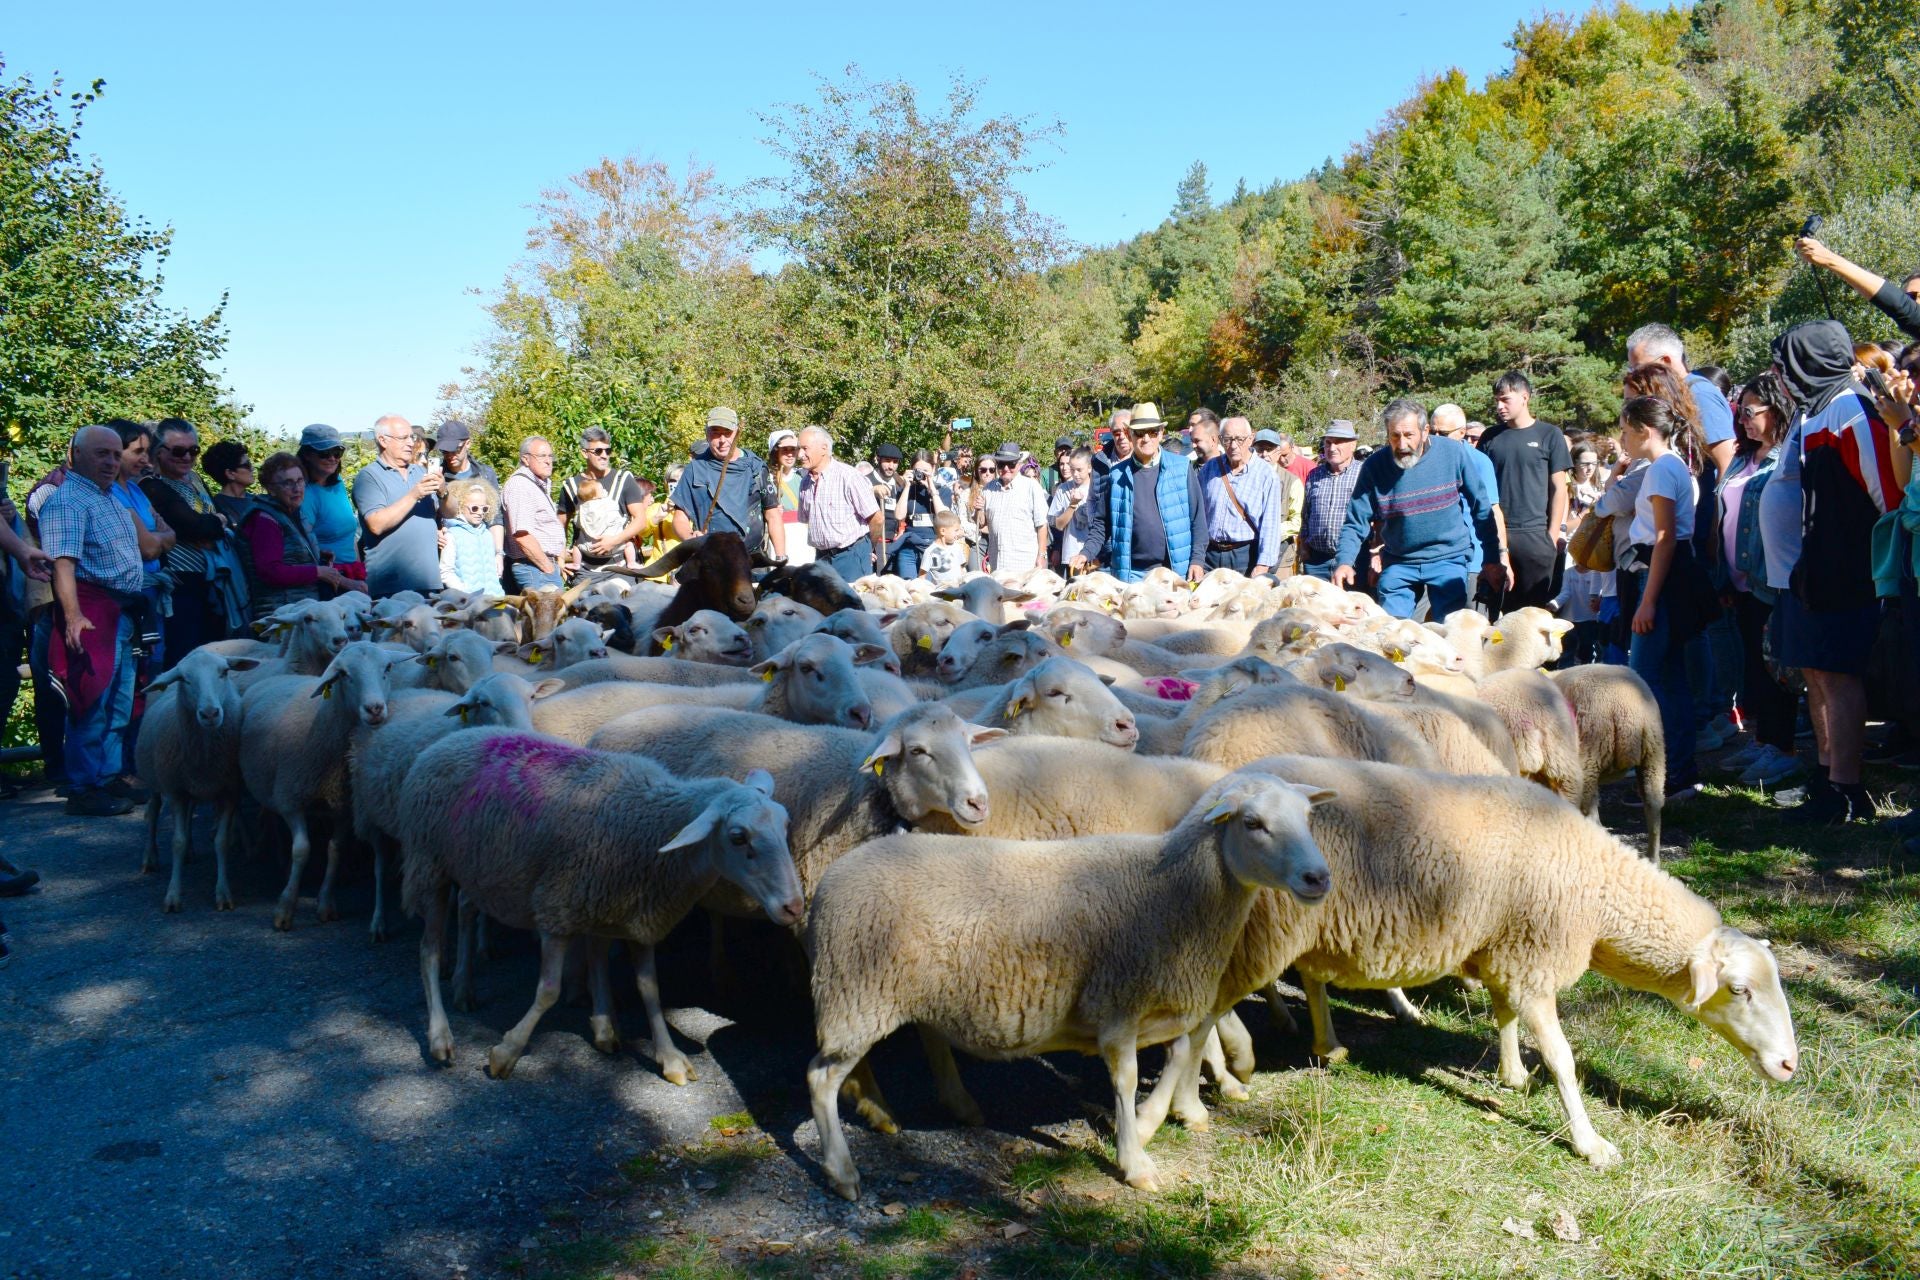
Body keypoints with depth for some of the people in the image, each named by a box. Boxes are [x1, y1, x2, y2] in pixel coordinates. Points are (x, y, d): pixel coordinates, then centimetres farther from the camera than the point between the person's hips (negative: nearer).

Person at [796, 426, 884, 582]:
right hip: (822, 558, 6)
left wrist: (869, 549, 3)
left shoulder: (848, 476, -12)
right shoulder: (805, 483, 8)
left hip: (851, 556, -6)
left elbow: (876, 519, -10)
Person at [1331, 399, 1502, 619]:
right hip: (1397, 564, 1)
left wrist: (1492, 559, 2)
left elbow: (1482, 508, 0)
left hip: (1448, 559, -1)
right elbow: (1356, 524, -8)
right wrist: (1344, 562, -25)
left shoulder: (1454, 453, -9)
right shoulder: (1374, 466, -9)